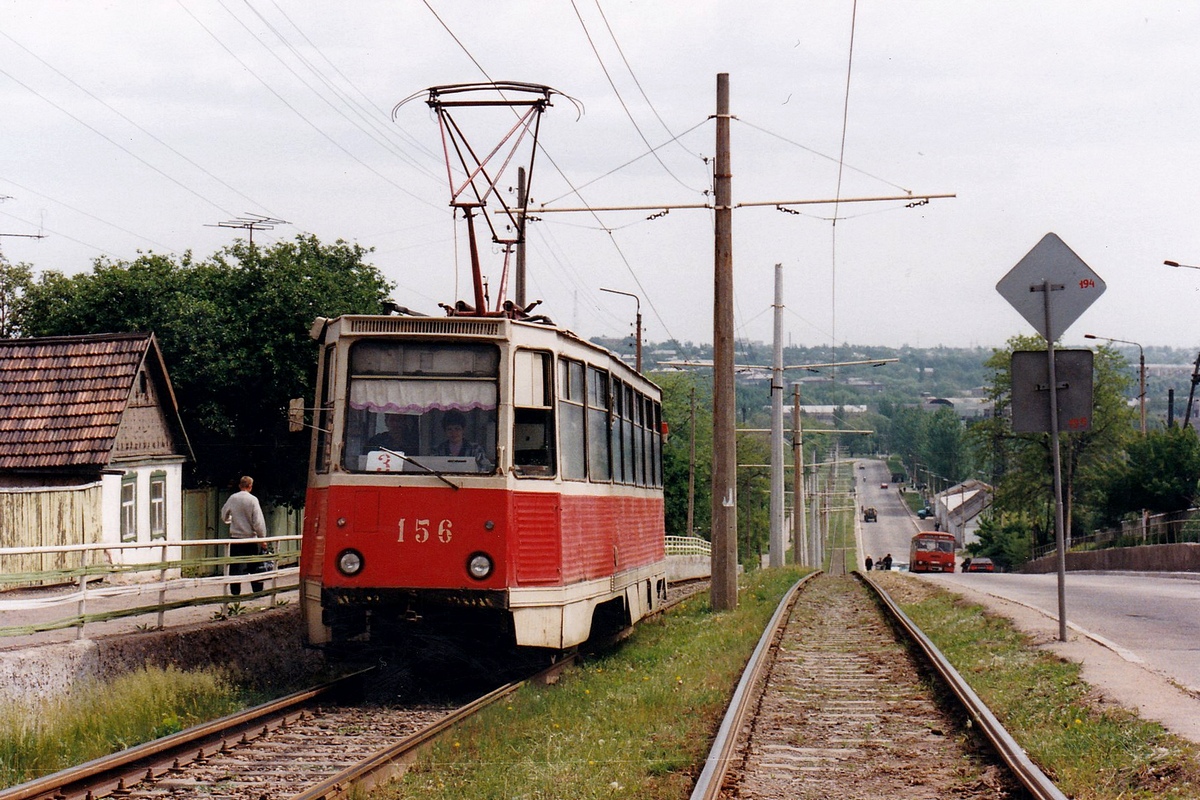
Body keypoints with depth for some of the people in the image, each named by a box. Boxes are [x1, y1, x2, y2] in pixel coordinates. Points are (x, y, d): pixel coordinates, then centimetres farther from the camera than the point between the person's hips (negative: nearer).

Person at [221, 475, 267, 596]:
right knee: (255, 567, 8)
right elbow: (258, 521, -13)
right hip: (251, 537, -3)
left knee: (235, 566, 4)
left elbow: (224, 515, 17)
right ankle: (257, 591, 12)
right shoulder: (252, 500, -10)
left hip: (235, 536, 3)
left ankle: (235, 592, 1)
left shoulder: (232, 498, 1)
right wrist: (262, 538, -5)